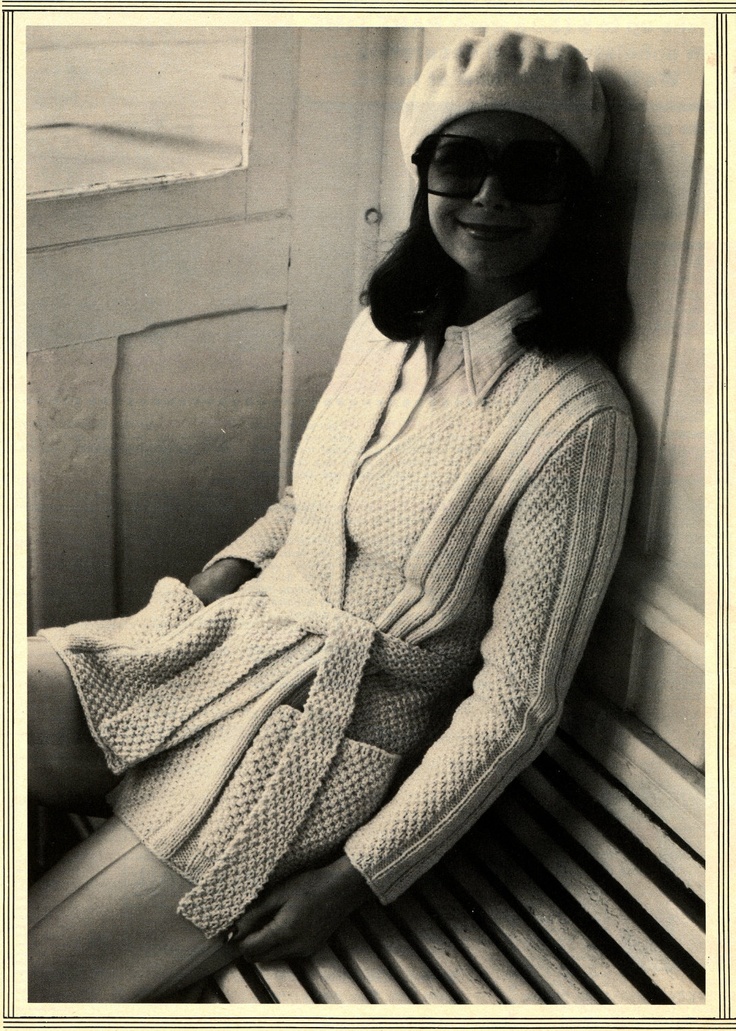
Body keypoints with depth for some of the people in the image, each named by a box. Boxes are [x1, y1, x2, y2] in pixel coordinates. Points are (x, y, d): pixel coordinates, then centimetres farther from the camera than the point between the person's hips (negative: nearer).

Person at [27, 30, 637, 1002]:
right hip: (232, 637, 7)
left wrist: (356, 876, -16)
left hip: (333, 739, -6)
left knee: (32, 979, -14)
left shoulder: (579, 420, -17)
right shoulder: (383, 329, 4)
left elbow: (517, 702, -16)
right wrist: (223, 572, 2)